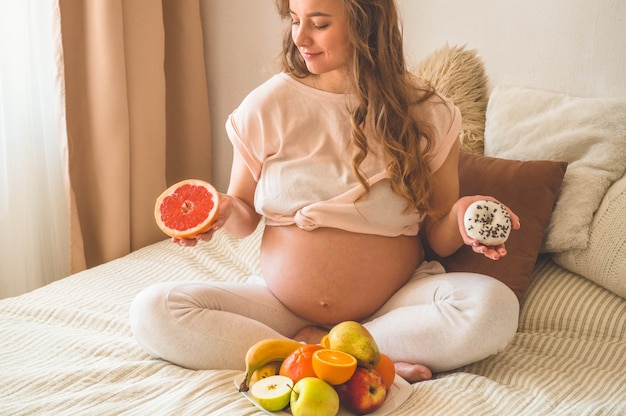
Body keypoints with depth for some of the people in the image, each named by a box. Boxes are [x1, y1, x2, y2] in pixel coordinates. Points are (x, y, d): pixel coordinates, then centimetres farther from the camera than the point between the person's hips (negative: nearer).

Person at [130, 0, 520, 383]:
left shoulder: (428, 115, -3)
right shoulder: (267, 105, -2)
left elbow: (440, 238, 2)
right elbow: (246, 216, 7)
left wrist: (462, 217, -21)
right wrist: (225, 211, -16)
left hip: (396, 303, -1)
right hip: (282, 305, 2)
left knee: (495, 306, -29)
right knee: (153, 310, -20)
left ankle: (314, 344, -17)